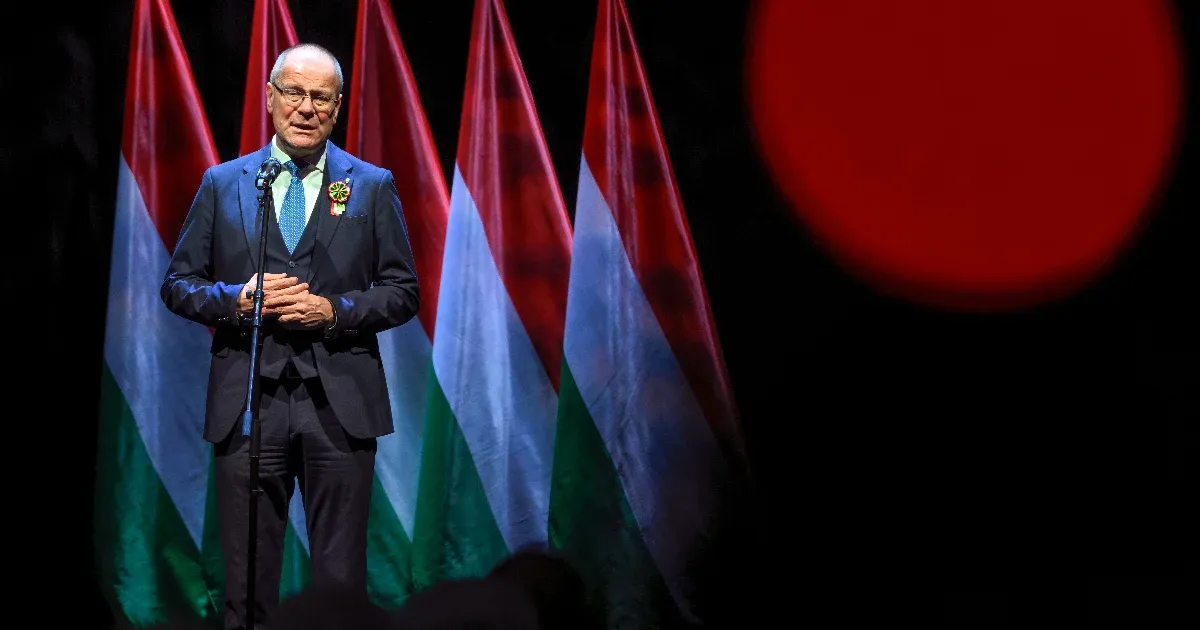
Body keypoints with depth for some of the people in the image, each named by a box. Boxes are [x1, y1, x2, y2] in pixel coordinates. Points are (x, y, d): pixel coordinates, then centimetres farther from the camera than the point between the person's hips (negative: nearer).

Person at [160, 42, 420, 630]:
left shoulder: (373, 186, 7)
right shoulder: (222, 184, 9)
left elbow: (403, 292, 6)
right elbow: (178, 284, 9)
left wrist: (336, 311, -11)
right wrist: (237, 299, -10)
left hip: (339, 403, 0)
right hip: (248, 401, 1)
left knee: (341, 576, 3)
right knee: (248, 575, 4)